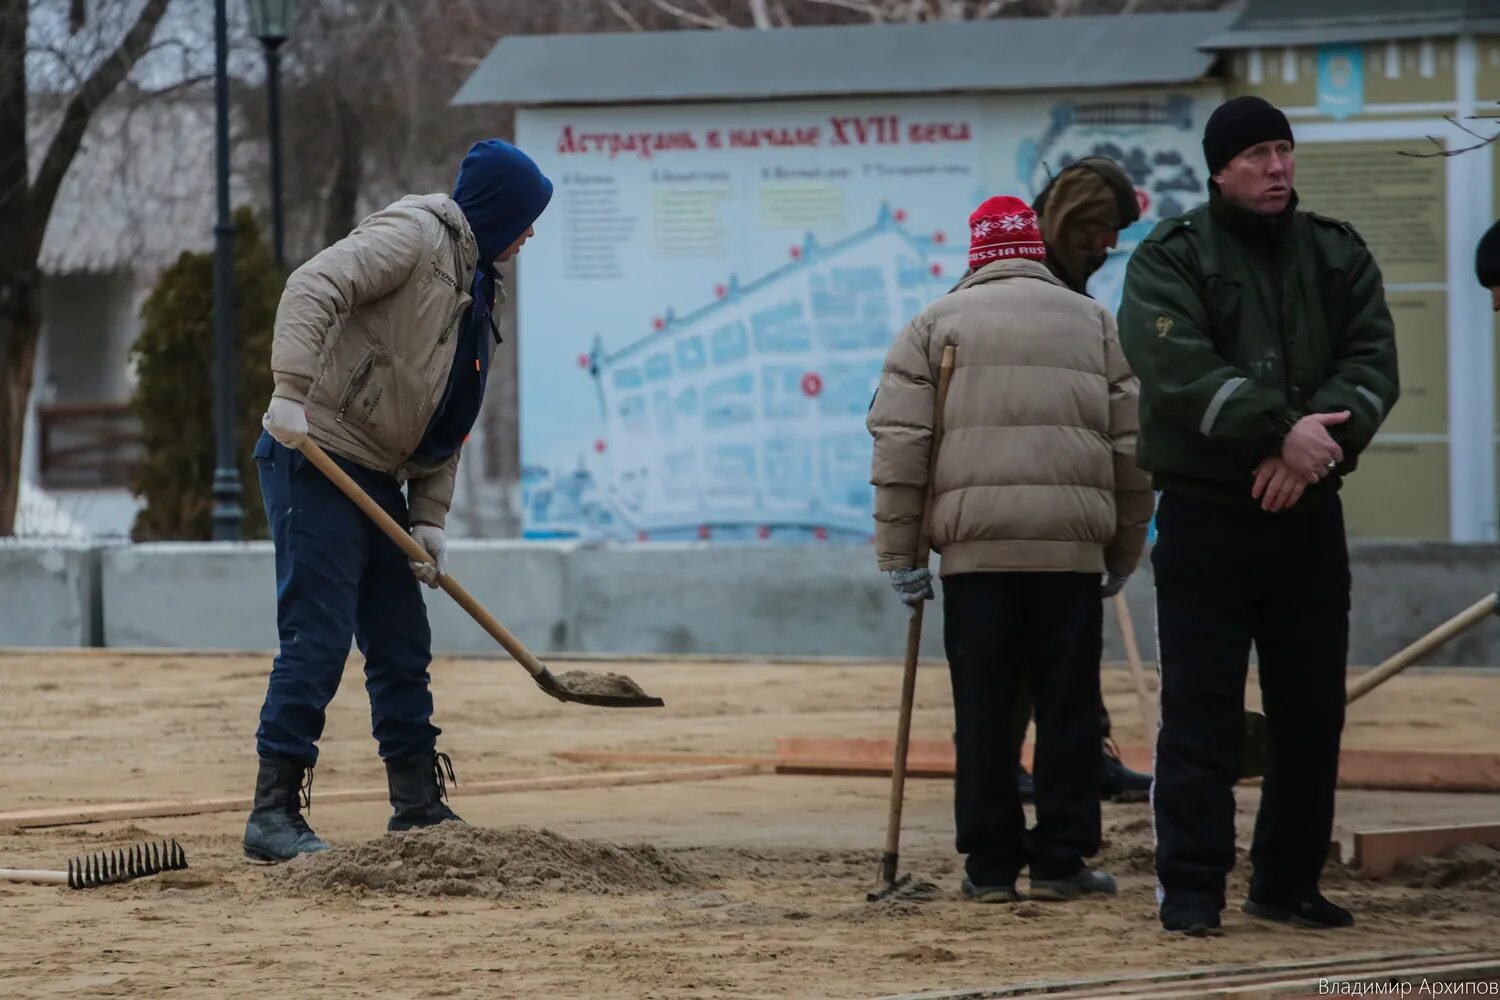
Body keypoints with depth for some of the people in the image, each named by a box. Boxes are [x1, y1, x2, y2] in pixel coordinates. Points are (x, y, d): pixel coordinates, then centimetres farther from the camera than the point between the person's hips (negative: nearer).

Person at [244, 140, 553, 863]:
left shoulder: (473, 289, 19)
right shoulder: (414, 235, -9)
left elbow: (446, 423, 18)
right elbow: (312, 289, -24)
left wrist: (429, 517, 9)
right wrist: (293, 393, -34)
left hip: (375, 477, 10)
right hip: (315, 458, -10)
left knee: (403, 646, 12)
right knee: (318, 640, -12)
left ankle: (421, 808, 20)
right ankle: (273, 815, -11)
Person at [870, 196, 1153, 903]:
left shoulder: (936, 325, 10)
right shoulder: (1094, 323, 14)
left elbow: (899, 445, 1)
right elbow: (1132, 447, 11)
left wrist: (899, 553, 4)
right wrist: (1122, 553, 18)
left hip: (975, 547, -1)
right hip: (1073, 546, 1)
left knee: (983, 710, 3)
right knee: (1068, 706, 6)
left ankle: (991, 865, 4)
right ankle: (1060, 861, 5)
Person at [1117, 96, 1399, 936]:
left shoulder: (1338, 256, 10)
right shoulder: (1170, 260, -3)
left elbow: (1373, 364, -2)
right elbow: (1180, 372, -18)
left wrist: (1316, 443, -19)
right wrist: (1283, 431, -25)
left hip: (1308, 513, 4)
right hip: (1206, 513, -4)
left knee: (1312, 708, 7)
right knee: (1201, 708, -5)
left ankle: (1291, 881, 16)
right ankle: (1191, 886, -2)